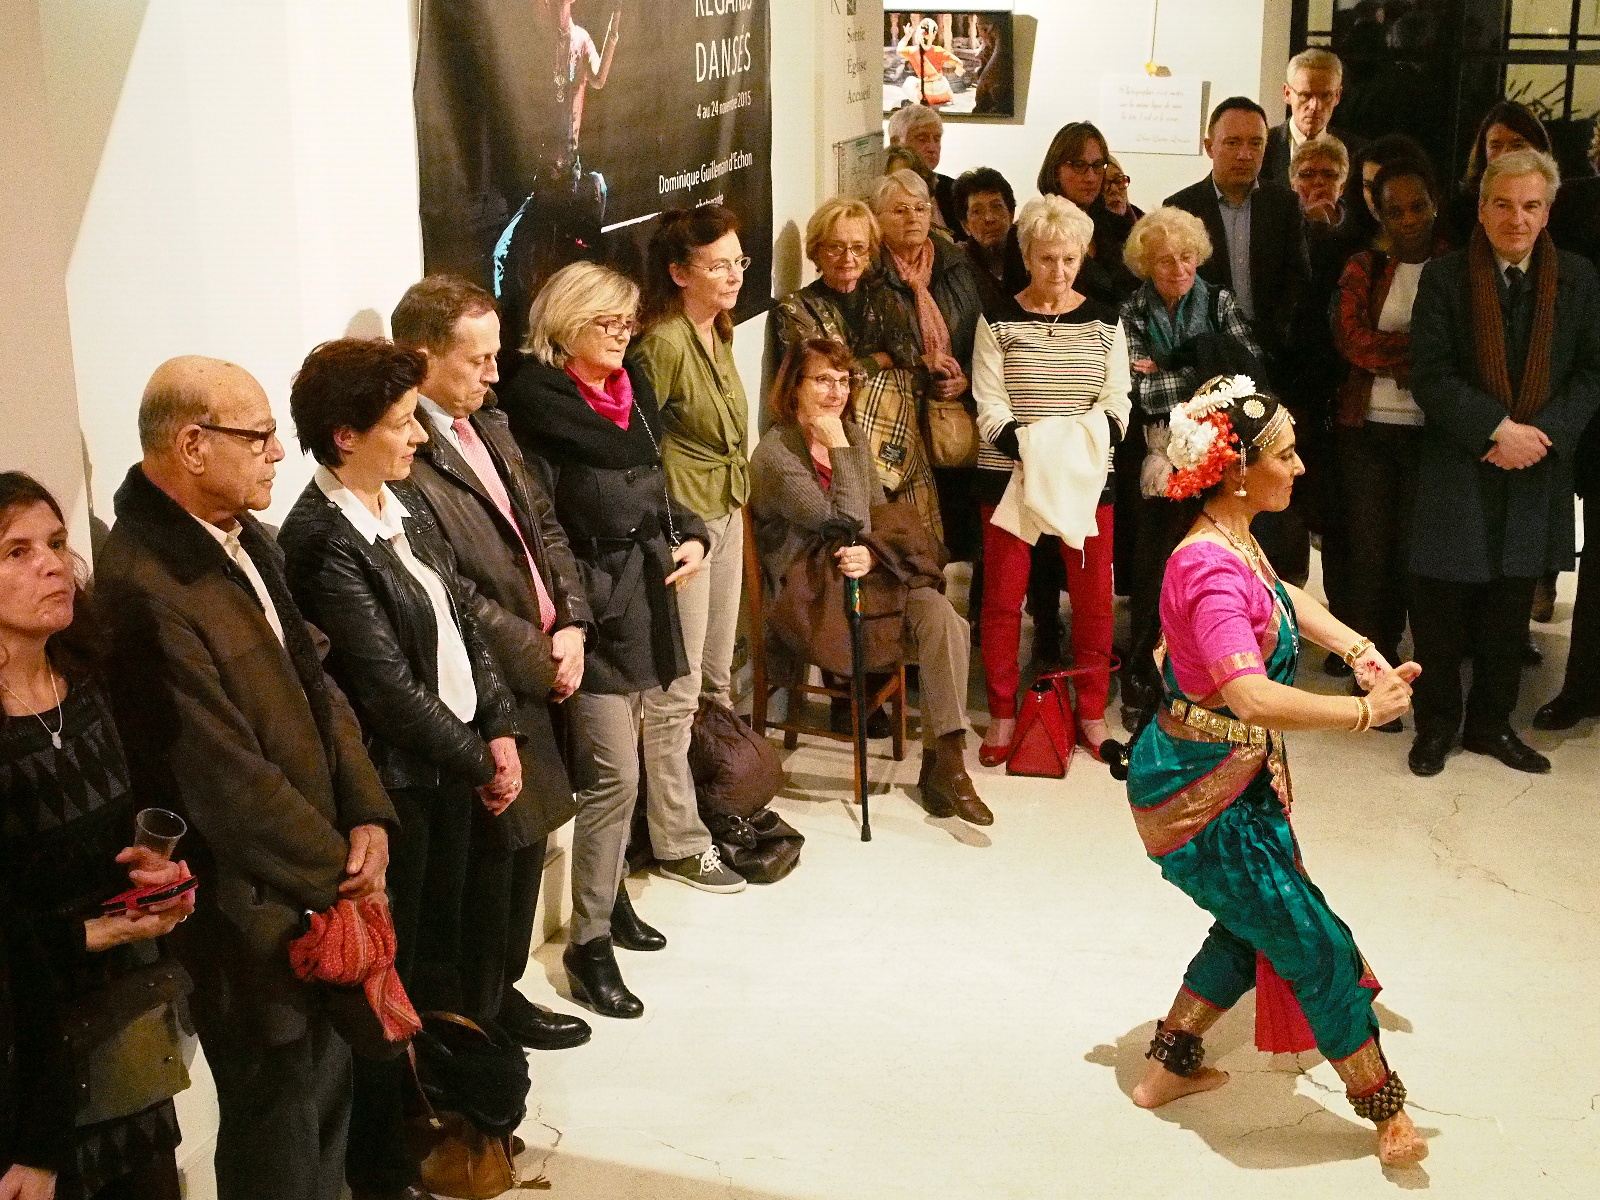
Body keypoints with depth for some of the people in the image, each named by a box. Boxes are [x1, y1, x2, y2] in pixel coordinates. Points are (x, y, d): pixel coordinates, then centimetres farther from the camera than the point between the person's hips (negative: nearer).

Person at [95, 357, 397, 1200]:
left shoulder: (244, 539, 4)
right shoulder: (144, 588, -26)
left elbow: (315, 684, 8)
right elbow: (227, 780, -24)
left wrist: (365, 816, -5)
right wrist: (337, 870, -12)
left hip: (320, 880, 9)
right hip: (250, 909, -8)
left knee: (325, 1088, 24)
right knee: (275, 1118, 11)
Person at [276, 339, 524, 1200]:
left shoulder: (406, 504, 5)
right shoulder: (320, 539, -20)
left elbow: (462, 621, 9)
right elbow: (386, 683, -21)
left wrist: (499, 729, -1)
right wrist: (475, 760, -11)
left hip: (453, 763, 8)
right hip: (393, 780, -7)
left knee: (440, 947, 19)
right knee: (390, 972, 7)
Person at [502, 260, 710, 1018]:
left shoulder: (633, 390, 11)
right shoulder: (540, 406, -11)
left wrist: (691, 536, 3)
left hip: (647, 600, 7)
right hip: (591, 608, -7)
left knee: (617, 766, 14)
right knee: (613, 774, -8)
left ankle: (606, 895, 30)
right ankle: (589, 942, 2)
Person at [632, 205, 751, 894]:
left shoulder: (717, 334, 9)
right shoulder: (664, 343, -19)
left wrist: (733, 500, 15)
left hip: (726, 517, 9)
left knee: (718, 676, 18)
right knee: (675, 690, -2)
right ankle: (677, 843, 7)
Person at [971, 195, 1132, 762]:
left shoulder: (1105, 322, 8)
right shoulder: (999, 321, 1)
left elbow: (1117, 400, 2)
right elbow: (989, 403, -5)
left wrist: (1090, 437, -18)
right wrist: (1024, 444, -22)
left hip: (1087, 477, 2)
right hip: (1010, 474, -2)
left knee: (1094, 596, 4)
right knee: (1003, 595, 2)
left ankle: (1092, 714, 19)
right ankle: (1002, 715, 15)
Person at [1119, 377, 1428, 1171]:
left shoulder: (1235, 546, 2)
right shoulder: (1212, 570, -30)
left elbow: (1285, 600, 21)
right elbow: (1253, 696, -43)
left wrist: (1360, 650, 6)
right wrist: (1365, 712, -35)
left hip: (1234, 779, 10)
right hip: (1198, 795, -10)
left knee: (1253, 925, 25)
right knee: (1315, 945, 2)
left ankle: (1169, 1066, 40)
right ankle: (1386, 1110, 20)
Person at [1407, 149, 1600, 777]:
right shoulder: (1444, 277, -4)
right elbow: (1429, 374, -9)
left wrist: (1543, 432, -12)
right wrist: (1497, 430, -18)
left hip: (1538, 470, 2)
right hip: (1458, 471, -2)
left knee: (1510, 610, 12)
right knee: (1442, 608, 4)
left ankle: (1491, 723, 26)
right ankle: (1436, 724, 20)